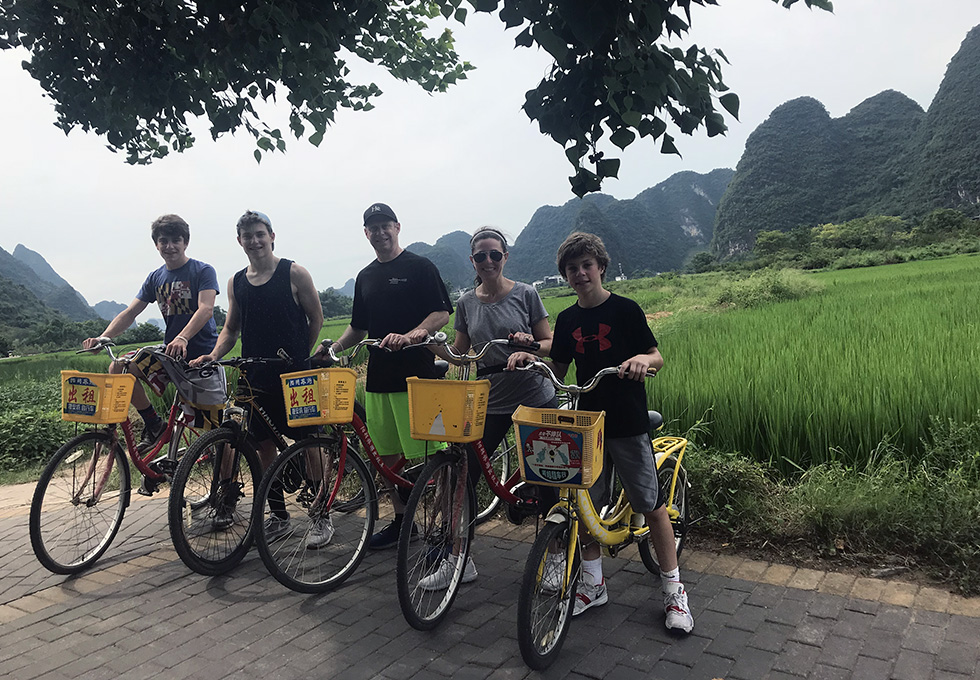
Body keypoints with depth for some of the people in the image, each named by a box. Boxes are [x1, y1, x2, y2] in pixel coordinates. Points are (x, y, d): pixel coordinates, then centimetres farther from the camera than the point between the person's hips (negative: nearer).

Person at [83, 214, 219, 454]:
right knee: (118, 368, -14)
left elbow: (206, 309, -23)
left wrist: (182, 338, -40)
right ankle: (154, 424, 2)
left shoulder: (203, 271, -7)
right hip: (169, 352, 6)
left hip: (202, 353, -5)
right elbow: (130, 312, 5)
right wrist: (102, 337, -13)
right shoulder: (155, 278, 10)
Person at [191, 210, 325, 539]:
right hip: (256, 376, 5)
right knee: (265, 446, 9)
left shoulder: (294, 273, -3)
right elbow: (231, 328, 16)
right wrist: (212, 356, -1)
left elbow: (316, 318, 2)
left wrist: (300, 357, 0)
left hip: (294, 374, -4)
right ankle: (278, 515, 23)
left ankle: (322, 516, 11)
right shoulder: (236, 283, 10)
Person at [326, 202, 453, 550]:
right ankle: (401, 519, 25)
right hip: (378, 375, 7)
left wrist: (410, 335, -24)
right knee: (386, 454, 10)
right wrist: (332, 348, 6)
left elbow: (442, 313, -8)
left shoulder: (420, 267, 0)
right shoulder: (365, 277, 18)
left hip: (416, 375, -6)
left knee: (425, 455, -7)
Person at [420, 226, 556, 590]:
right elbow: (460, 353, 9)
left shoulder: (526, 294, -3)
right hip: (490, 400, 3)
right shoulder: (466, 303, 5)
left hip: (535, 398, -2)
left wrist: (531, 344, -22)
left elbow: (550, 343, 0)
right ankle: (457, 560, 14)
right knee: (464, 477, -1)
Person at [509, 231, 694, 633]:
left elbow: (657, 356, -4)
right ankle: (593, 585, 24)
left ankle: (673, 589, 15)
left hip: (628, 422, -4)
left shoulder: (625, 310, -5)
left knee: (651, 504, 0)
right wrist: (529, 359, -5)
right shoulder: (567, 320, 8)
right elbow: (559, 371, 12)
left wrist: (642, 359, -26)